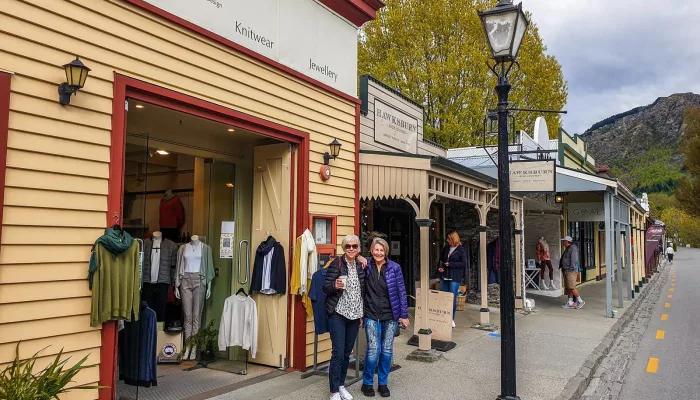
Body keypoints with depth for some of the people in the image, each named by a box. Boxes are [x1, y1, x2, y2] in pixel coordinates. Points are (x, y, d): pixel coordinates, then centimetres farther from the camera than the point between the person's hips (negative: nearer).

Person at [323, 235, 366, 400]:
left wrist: (362, 314, 14)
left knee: (347, 352, 12)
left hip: (354, 315, 5)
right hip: (338, 314, -5)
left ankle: (341, 385, 27)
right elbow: (325, 288, -9)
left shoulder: (361, 266, 6)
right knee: (338, 353, -4)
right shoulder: (336, 264, -9)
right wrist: (335, 285, -30)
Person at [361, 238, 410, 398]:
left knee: (387, 350, 8)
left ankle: (383, 383, 25)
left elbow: (401, 292, -1)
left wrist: (404, 315, -1)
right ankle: (367, 383, 15)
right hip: (372, 315, -1)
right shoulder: (366, 266, -3)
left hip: (391, 316, 1)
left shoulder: (394, 268, -4)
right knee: (373, 350, -5)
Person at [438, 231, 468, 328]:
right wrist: (439, 267, 4)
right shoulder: (446, 248, 11)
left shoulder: (461, 250, -6)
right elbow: (441, 259, 23)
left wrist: (450, 264, -16)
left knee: (452, 299, -2)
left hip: (455, 278, -6)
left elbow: (464, 263, -11)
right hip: (444, 277, 6)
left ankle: (451, 319, 10)